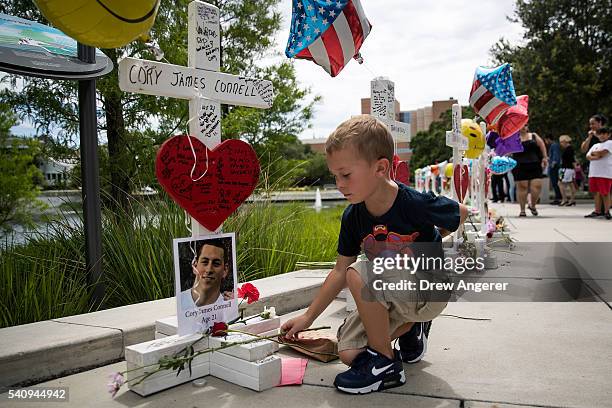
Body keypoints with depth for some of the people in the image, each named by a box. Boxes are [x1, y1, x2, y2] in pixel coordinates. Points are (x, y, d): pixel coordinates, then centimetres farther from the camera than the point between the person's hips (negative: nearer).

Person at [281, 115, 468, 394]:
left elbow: (460, 214, -3)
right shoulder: (352, 217, -10)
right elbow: (340, 270, -1)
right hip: (391, 294, 6)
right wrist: (308, 316, -1)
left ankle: (385, 363, -12)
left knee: (359, 274, -31)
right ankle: (410, 328, 22)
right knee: (348, 354, -3)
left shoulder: (416, 204, -25)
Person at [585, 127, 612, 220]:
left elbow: (602, 152, -13)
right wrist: (595, 157, -10)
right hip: (594, 173, 6)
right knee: (596, 192, 8)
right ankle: (597, 211, 13)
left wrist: (593, 153, 5)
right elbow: (588, 156, 10)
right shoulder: (595, 145, 22)